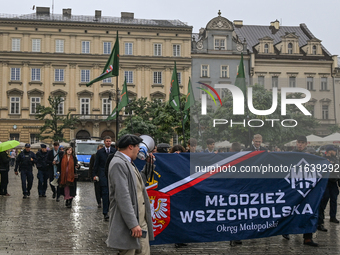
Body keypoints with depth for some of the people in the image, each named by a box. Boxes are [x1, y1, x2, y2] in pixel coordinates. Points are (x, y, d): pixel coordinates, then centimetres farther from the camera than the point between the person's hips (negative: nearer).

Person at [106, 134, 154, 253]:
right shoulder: (118, 164, -16)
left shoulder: (128, 163, 15)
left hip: (141, 221, 10)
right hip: (129, 222, -10)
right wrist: (133, 224, -25)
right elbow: (123, 197, -23)